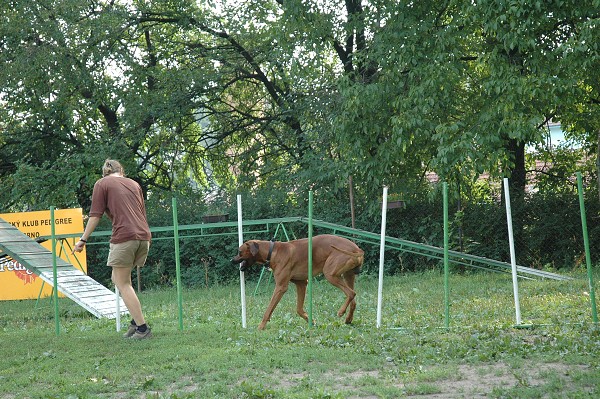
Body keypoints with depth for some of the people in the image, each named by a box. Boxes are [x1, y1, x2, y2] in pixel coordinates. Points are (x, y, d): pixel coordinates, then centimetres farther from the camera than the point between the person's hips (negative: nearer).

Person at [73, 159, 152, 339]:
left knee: (122, 283, 1)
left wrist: (83, 240, 4)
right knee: (118, 278, 19)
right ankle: (136, 320, 11)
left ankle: (142, 328, -5)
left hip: (124, 237, -6)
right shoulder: (134, 184, 22)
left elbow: (95, 215, -1)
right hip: (143, 236, 6)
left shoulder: (101, 184, 6)